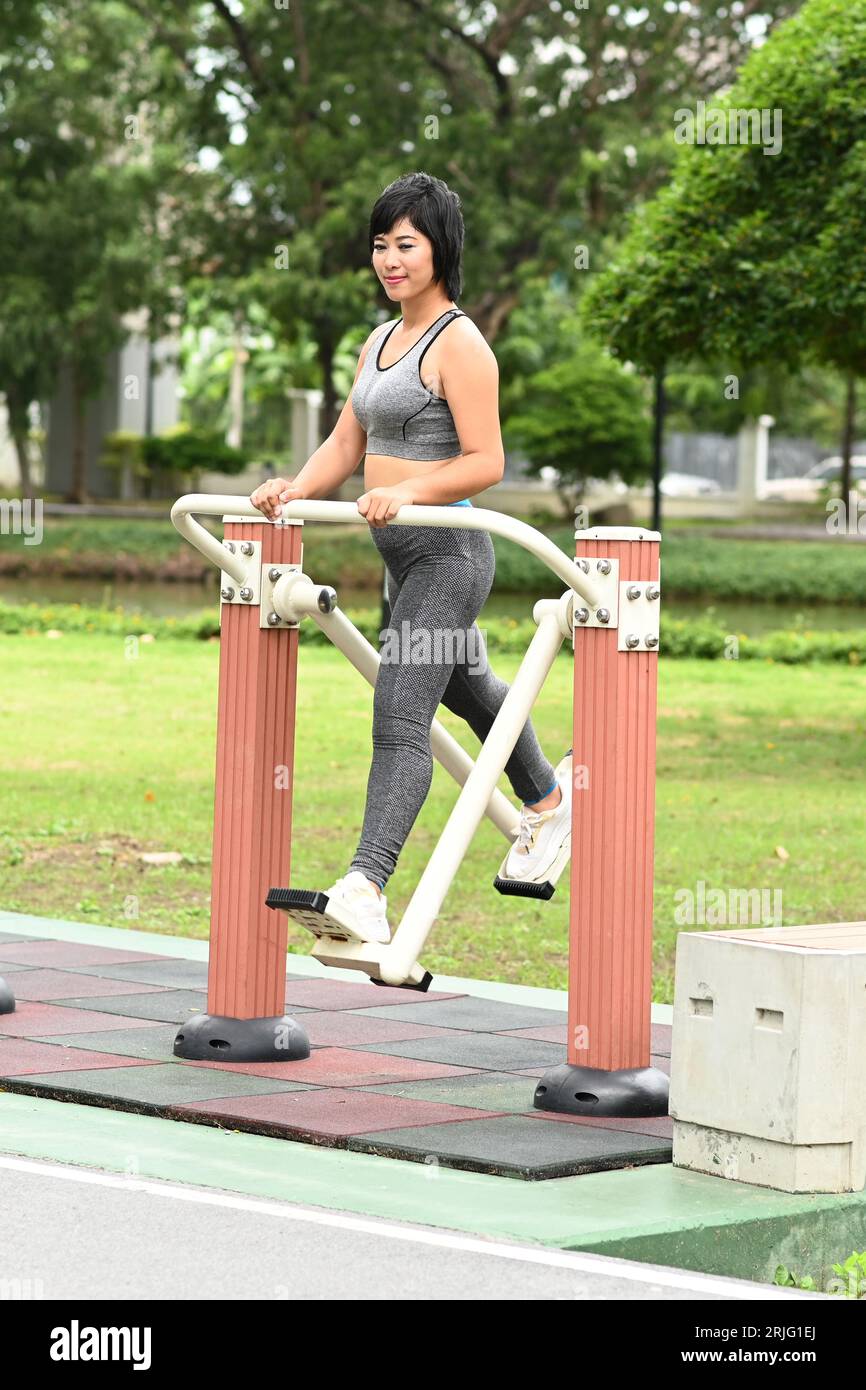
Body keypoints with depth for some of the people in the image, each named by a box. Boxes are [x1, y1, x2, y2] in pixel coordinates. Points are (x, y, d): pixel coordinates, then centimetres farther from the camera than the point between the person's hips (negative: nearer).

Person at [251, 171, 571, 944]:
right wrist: (298, 489, -3)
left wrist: (409, 492, -30)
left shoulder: (459, 344, -12)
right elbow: (346, 444, 15)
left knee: (399, 716, -18)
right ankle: (547, 800, 51)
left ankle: (365, 890, -25)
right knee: (470, 692, 28)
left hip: (447, 552, -10)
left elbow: (486, 462, -18)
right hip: (405, 557, 10)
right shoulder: (381, 341, 15)